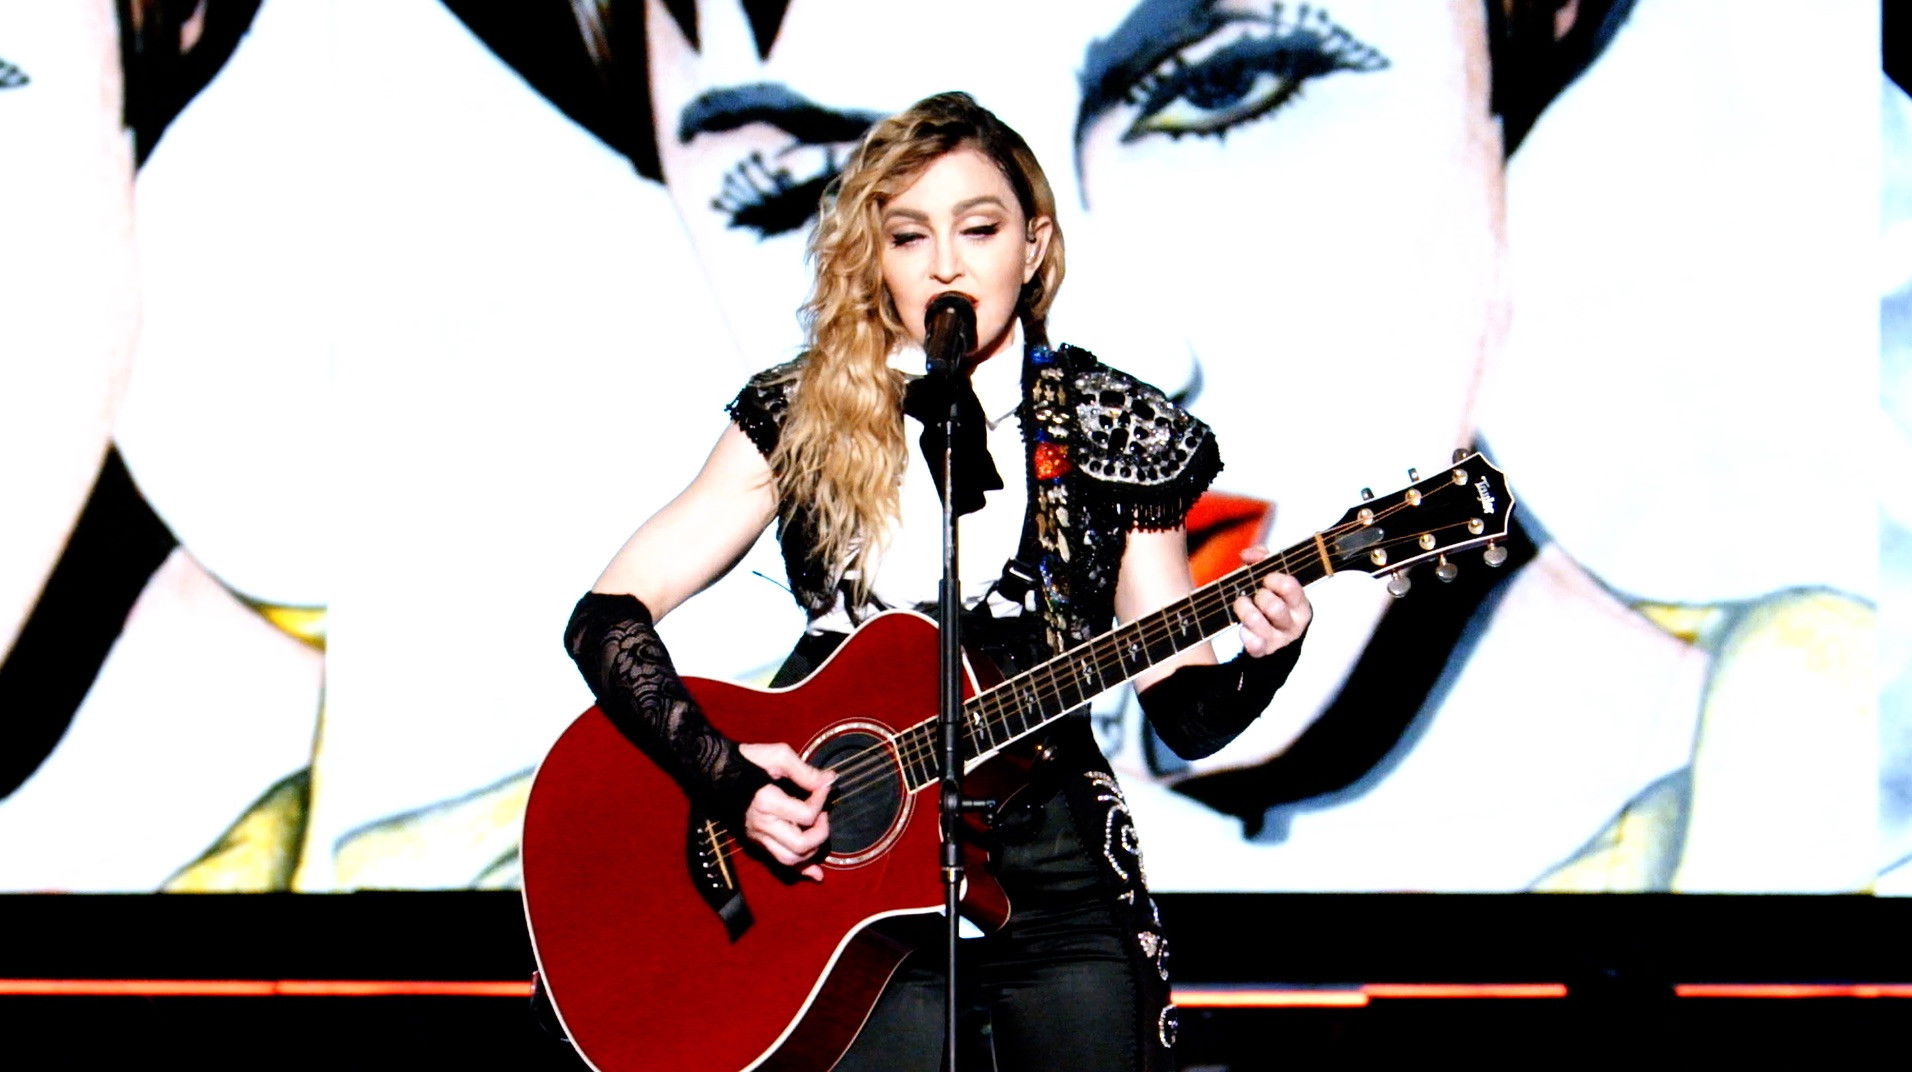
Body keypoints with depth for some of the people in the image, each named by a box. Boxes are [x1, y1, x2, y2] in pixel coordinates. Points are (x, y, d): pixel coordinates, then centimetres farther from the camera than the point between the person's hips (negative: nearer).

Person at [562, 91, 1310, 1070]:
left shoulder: (1113, 434, 2)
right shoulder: (803, 418, 0)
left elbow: (1184, 714, 4)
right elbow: (607, 619, -4)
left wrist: (1259, 659, -18)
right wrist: (731, 779, -17)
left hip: (1059, 873, 1)